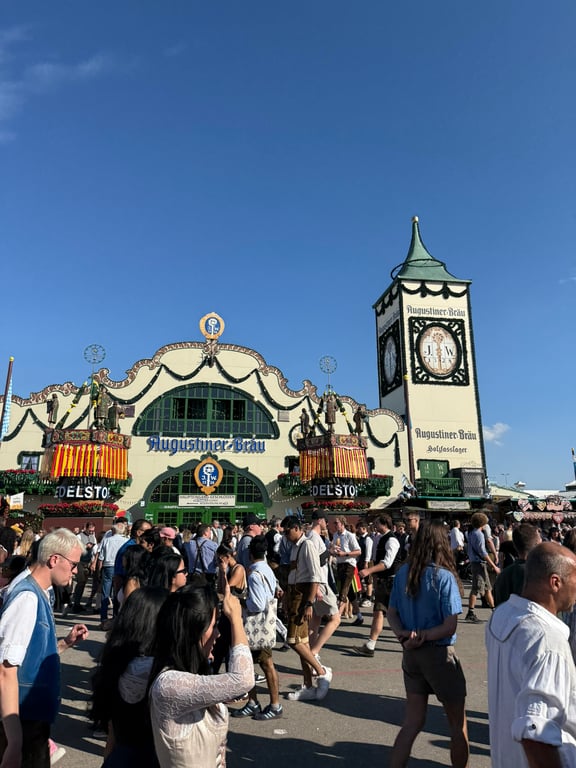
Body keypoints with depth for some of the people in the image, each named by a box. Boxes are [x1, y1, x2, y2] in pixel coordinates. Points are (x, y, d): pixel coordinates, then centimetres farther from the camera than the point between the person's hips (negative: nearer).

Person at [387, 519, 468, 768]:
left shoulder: (403, 573, -1)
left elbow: (392, 614, 4)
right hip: (439, 654, -5)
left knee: (412, 722, 17)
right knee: (458, 724, 17)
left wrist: (404, 634, -12)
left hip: (411, 654, 5)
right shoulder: (444, 577, -17)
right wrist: (421, 637, -13)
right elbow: (450, 626, -19)